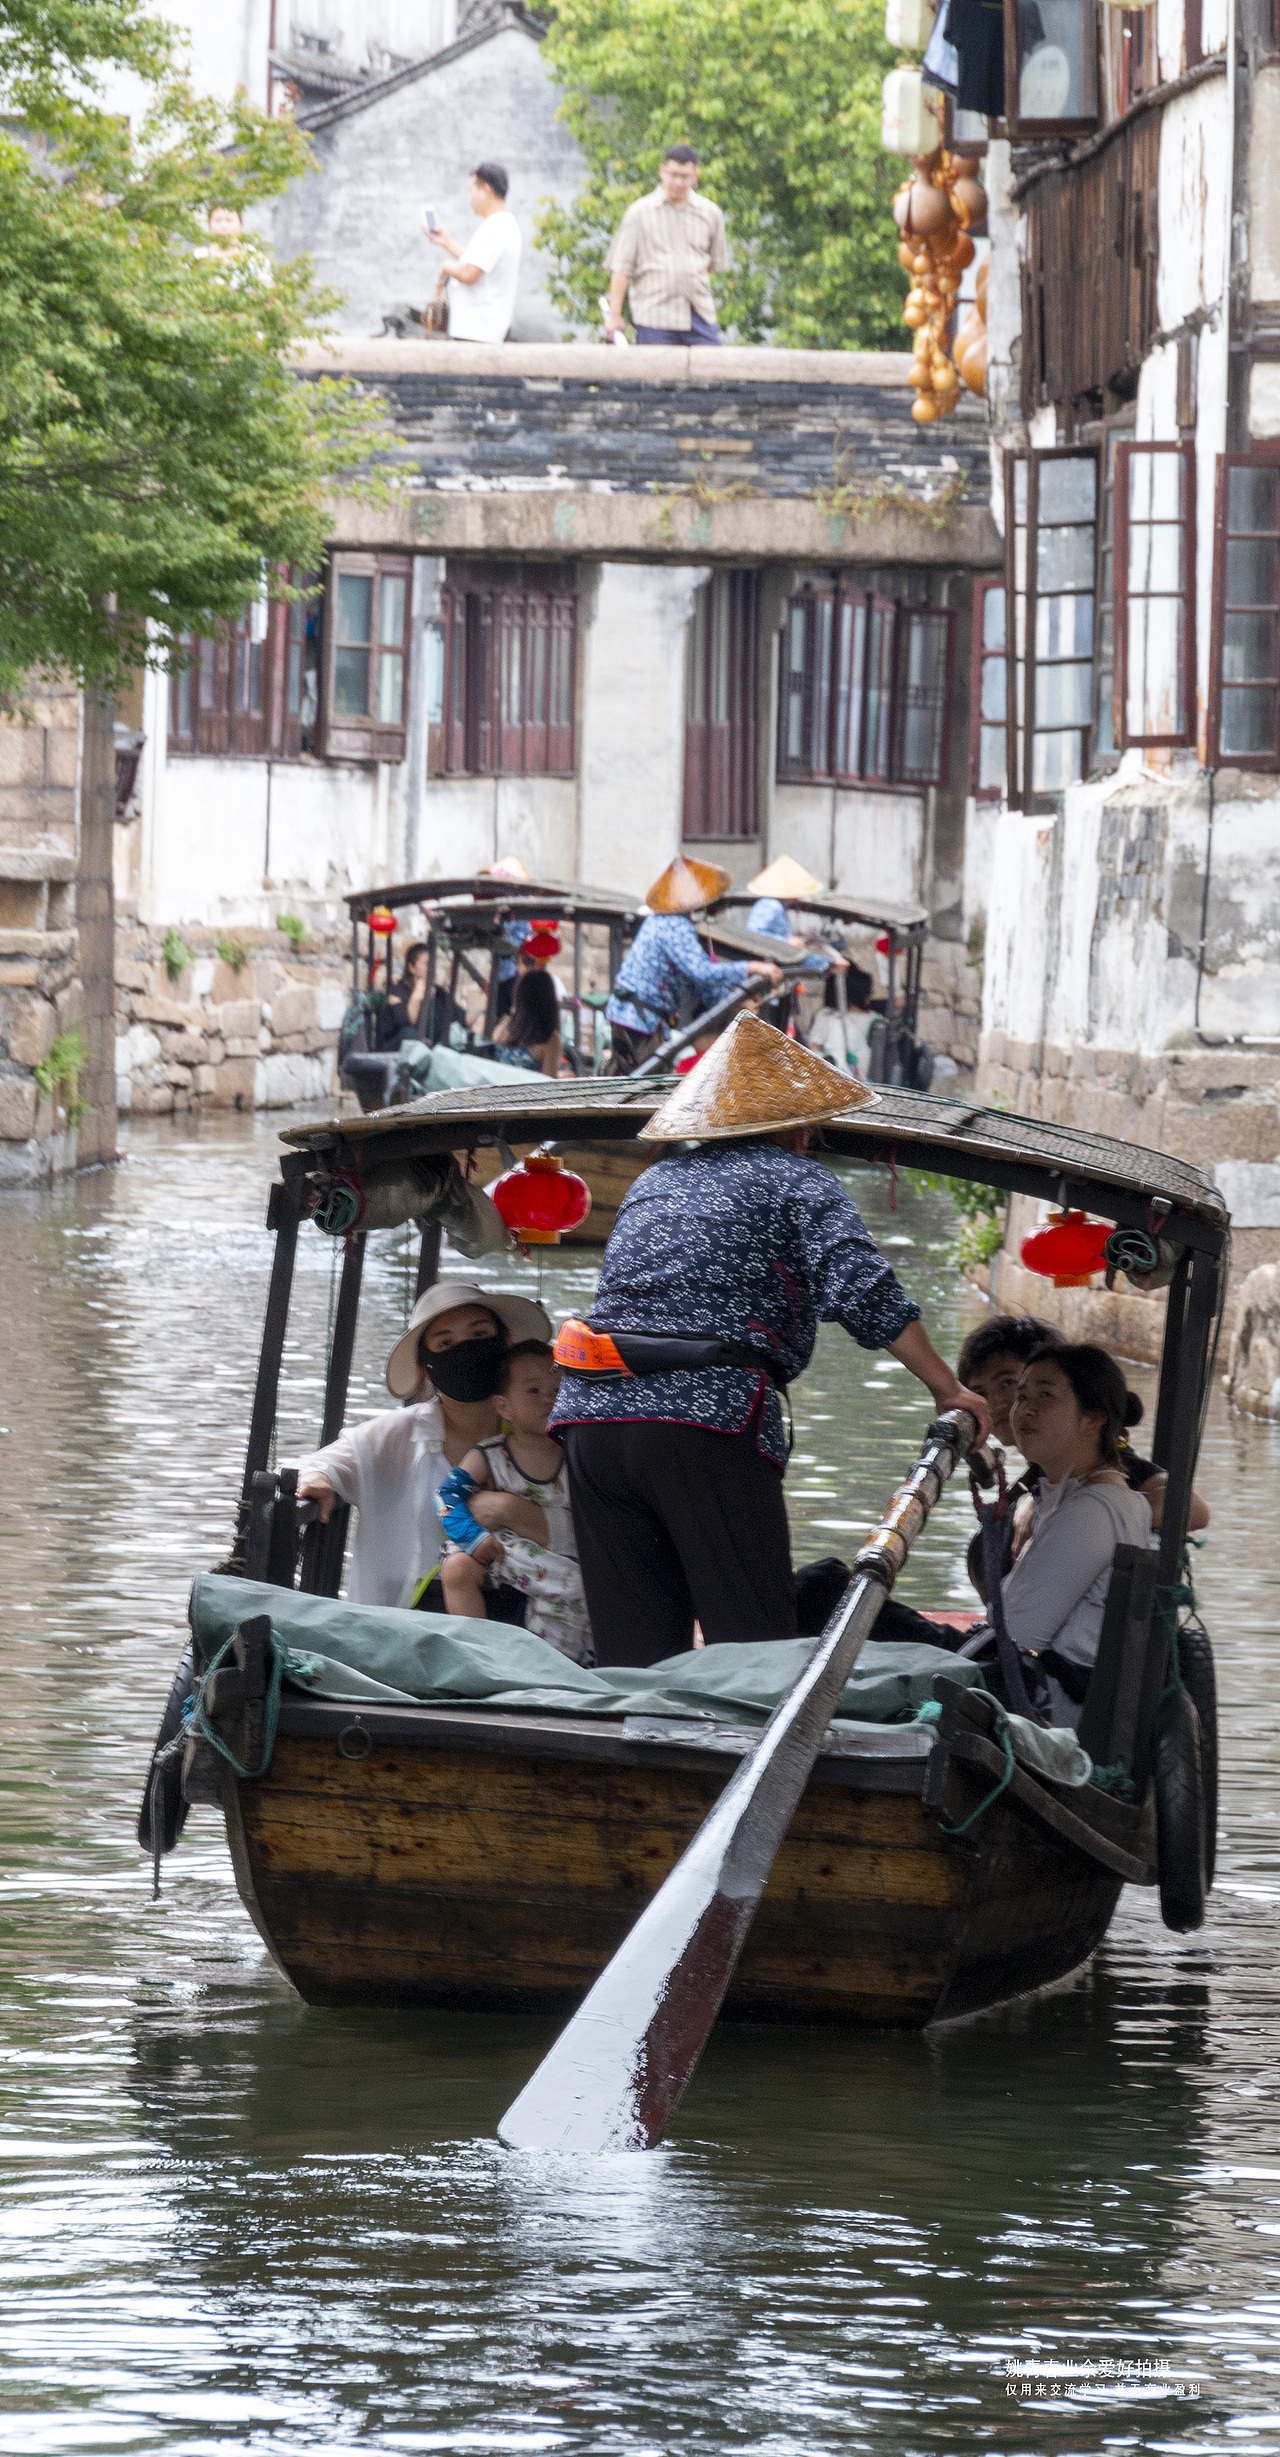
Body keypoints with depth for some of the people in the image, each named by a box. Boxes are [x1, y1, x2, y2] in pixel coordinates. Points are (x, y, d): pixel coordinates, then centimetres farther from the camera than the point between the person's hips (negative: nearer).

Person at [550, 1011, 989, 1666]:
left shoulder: (652, 1182, 24)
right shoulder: (797, 1180, 7)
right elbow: (863, 1291, -6)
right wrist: (947, 1391, -1)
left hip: (590, 1416, 6)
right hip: (709, 1419, -6)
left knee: (629, 1657, 6)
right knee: (756, 1647, -7)